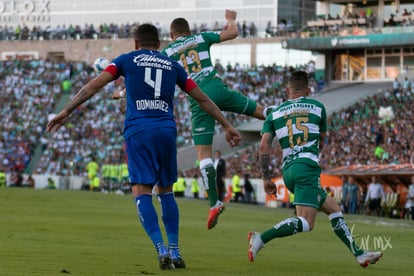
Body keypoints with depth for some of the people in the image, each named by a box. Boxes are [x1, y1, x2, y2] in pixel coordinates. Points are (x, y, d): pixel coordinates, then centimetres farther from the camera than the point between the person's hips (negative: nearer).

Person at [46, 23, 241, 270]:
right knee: (166, 191, 16)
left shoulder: (127, 60, 13)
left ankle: (162, 250, -18)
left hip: (138, 130, -3)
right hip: (167, 130, 3)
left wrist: (66, 112, 5)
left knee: (142, 193, -3)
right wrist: (227, 126, 30)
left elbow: (94, 85, 4)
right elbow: (203, 99, 23)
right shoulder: (173, 65, 20)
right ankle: (175, 252, 9)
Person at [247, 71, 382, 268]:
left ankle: (359, 254, 15)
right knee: (305, 223, -16)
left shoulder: (275, 113, 15)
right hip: (308, 167, -6)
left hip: (288, 170, 6)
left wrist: (266, 178, 5)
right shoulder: (317, 107, 12)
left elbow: (264, 146, 2)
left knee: (334, 209, 17)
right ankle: (261, 238, -32)